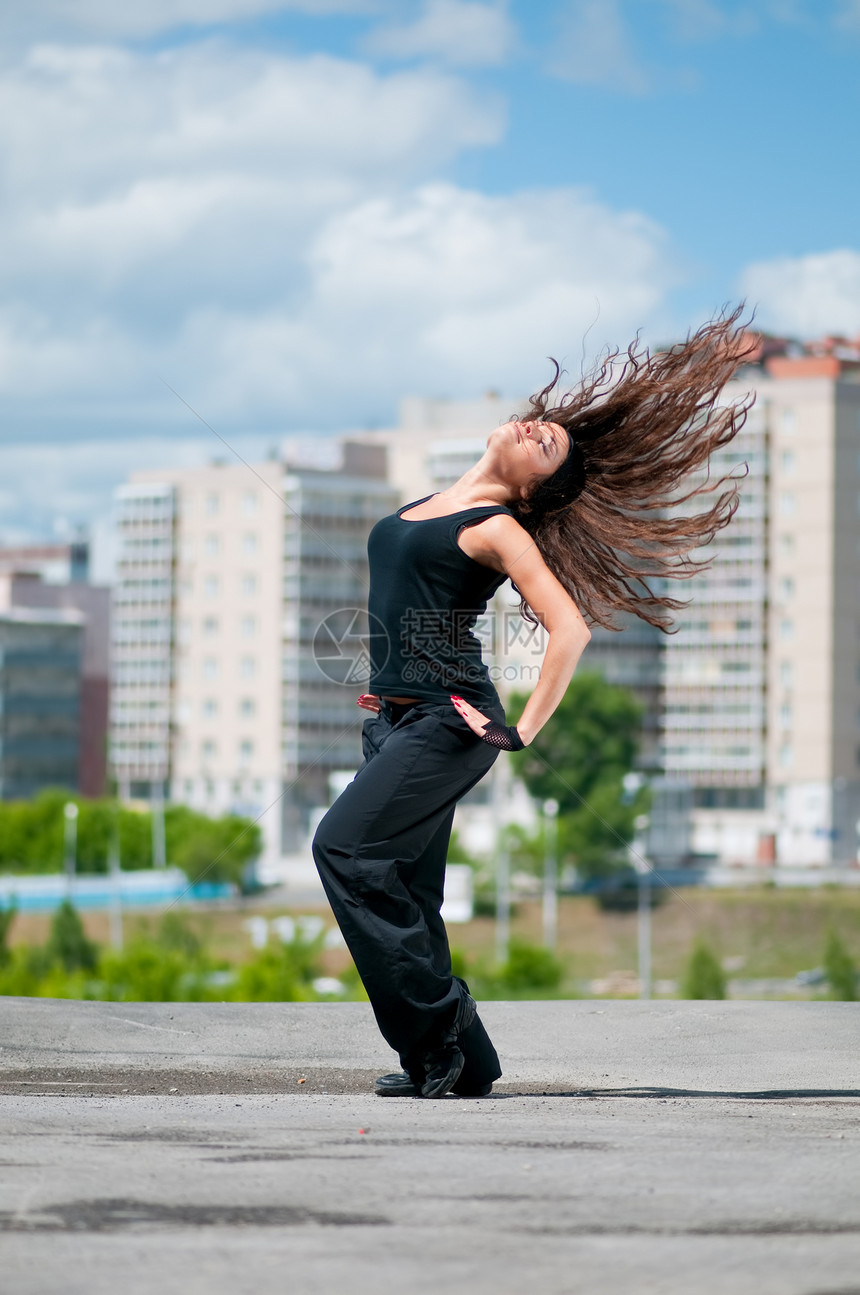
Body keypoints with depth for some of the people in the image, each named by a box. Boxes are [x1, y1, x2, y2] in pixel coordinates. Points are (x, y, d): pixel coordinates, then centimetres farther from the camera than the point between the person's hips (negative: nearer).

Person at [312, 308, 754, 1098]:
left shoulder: (498, 529, -8)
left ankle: (435, 1026, -16)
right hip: (394, 720, 8)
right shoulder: (428, 506, 16)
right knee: (404, 896, 4)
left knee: (345, 846, -20)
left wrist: (526, 732, -15)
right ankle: (465, 1065, 8)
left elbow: (571, 629, -18)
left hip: (448, 721, -8)